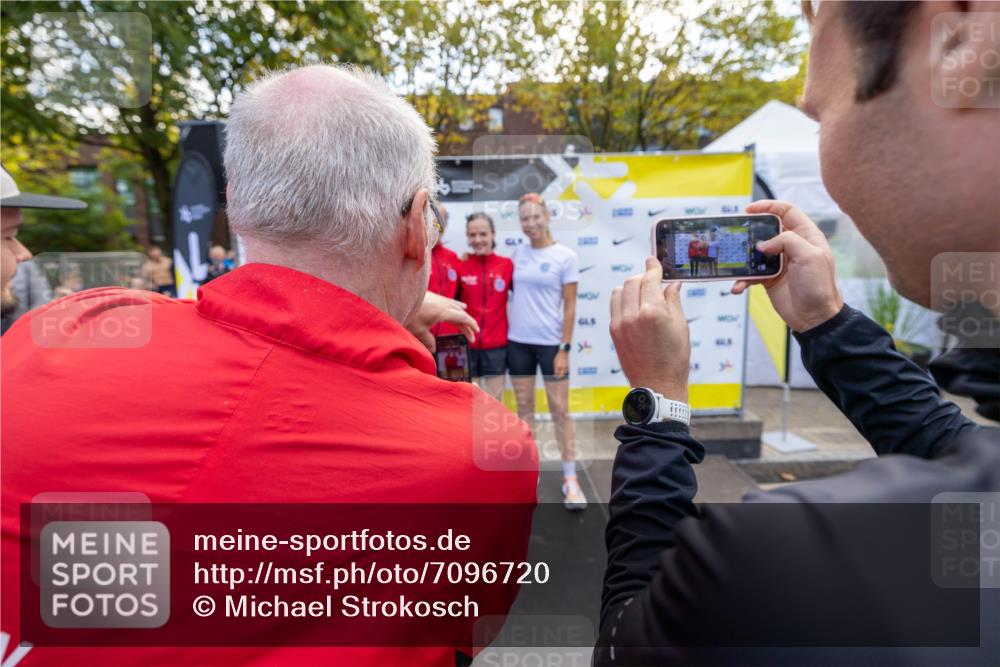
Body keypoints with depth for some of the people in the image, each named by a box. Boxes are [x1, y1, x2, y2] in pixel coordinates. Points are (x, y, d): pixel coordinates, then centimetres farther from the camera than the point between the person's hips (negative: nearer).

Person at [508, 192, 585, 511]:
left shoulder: (566, 256, -4)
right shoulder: (517, 253, 6)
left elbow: (570, 306, -6)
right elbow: (511, 292, 12)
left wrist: (564, 348, -10)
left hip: (550, 342, -4)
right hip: (518, 341, 4)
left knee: (560, 410, 2)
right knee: (524, 407, 11)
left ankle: (570, 478, 13)